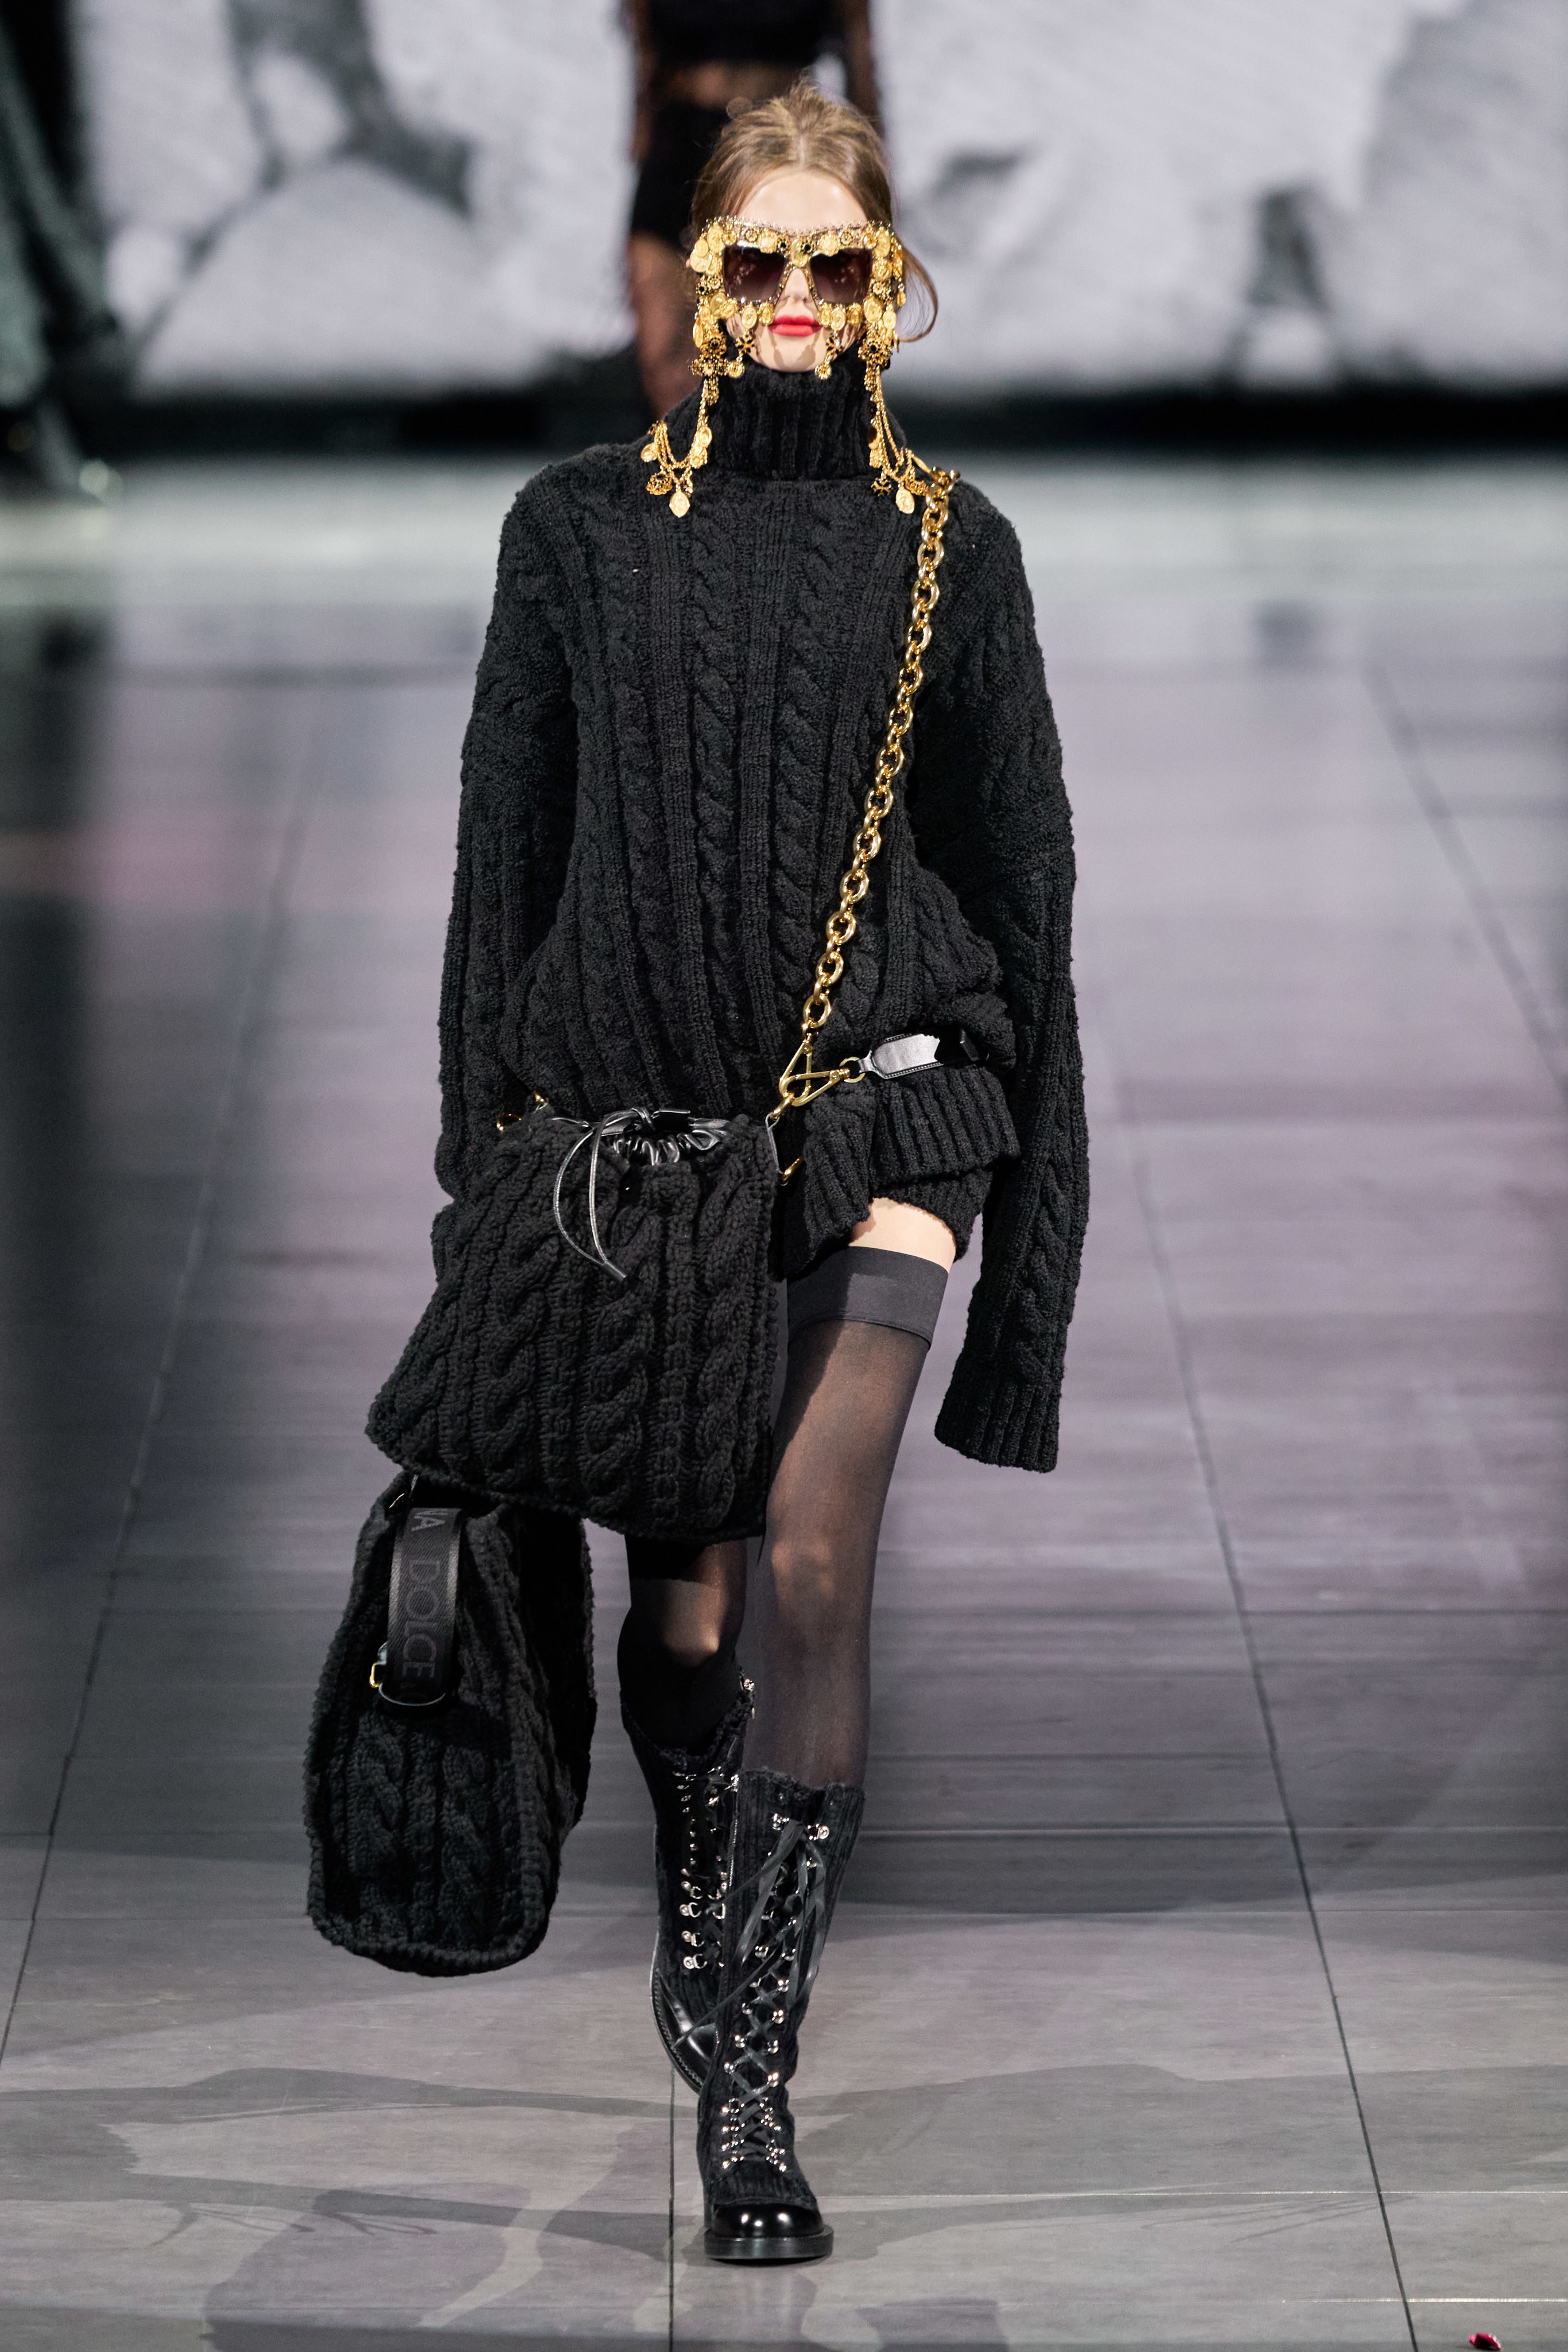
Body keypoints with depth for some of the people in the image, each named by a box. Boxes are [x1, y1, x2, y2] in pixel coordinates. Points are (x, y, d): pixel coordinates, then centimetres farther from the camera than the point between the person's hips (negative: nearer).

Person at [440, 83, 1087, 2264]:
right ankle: (701, 1914, 39)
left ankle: (750, 2067, -14)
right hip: (634, 1111, 2)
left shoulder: (945, 545, 5)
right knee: (676, 1589, 10)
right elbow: (505, 850, 6)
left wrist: (1033, 1157, 7)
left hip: (877, 1103, -2)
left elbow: (1019, 861, 9)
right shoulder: (583, 528, 5)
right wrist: (488, 1159, 3)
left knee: (811, 1563, -17)